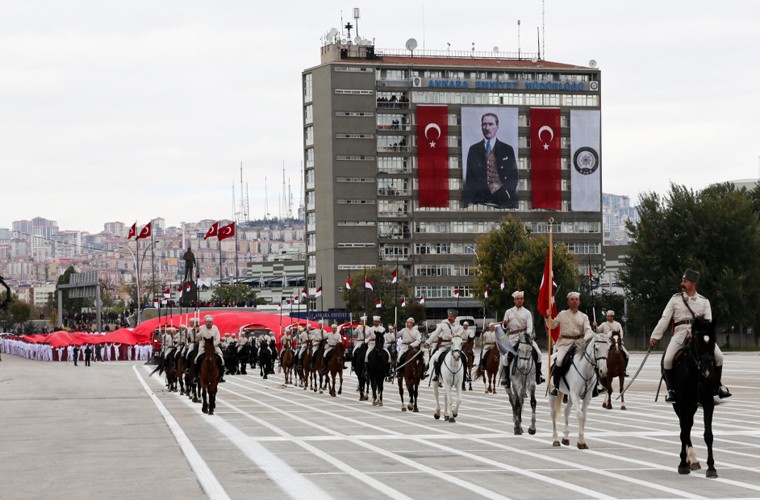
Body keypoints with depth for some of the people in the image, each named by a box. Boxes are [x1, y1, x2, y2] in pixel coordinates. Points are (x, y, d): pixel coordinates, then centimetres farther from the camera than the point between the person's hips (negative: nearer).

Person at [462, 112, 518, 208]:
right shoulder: (473, 149, 11)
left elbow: (513, 178, 7)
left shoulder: (507, 150, 8)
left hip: (503, 201, 0)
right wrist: (467, 202, -2)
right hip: (479, 200, 0)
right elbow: (469, 178, 10)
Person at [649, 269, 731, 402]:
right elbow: (665, 319, 9)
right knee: (667, 360, -23)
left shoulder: (704, 301, 13)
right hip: (680, 332, 0)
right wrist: (655, 336, 1)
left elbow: (708, 321, 4)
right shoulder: (675, 299, 13)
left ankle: (718, 385, 6)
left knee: (719, 356, -17)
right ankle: (671, 389, -3)